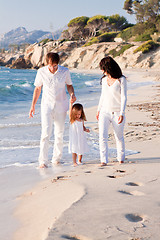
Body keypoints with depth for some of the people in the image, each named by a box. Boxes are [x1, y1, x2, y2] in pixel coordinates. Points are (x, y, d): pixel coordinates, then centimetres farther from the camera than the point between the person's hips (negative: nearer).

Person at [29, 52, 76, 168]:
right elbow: (37, 88, 5)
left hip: (61, 106, 1)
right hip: (47, 105, -1)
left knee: (59, 134, 9)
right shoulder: (41, 72, -7)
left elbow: (69, 85, 9)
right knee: (46, 133, -12)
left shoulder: (65, 71, -6)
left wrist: (72, 94, -13)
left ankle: (56, 158, 24)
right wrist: (33, 105, 5)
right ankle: (43, 161, -10)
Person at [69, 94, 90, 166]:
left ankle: (79, 160, 31)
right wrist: (71, 103, -36)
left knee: (81, 149, 13)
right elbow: (70, 111, -24)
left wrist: (86, 129, -4)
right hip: (74, 137, -4)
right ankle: (74, 162, 6)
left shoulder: (81, 120, 2)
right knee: (74, 150, -2)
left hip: (81, 137, 4)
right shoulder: (72, 119, -10)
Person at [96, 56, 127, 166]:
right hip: (105, 112, 4)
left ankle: (121, 158, 30)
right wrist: (99, 110, 22)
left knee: (119, 137, 10)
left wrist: (122, 114, -19)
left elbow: (123, 97, -12)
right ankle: (104, 160, -10)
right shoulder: (104, 79, 7)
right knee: (102, 137, -11)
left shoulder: (121, 80, -9)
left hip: (117, 113, -4)